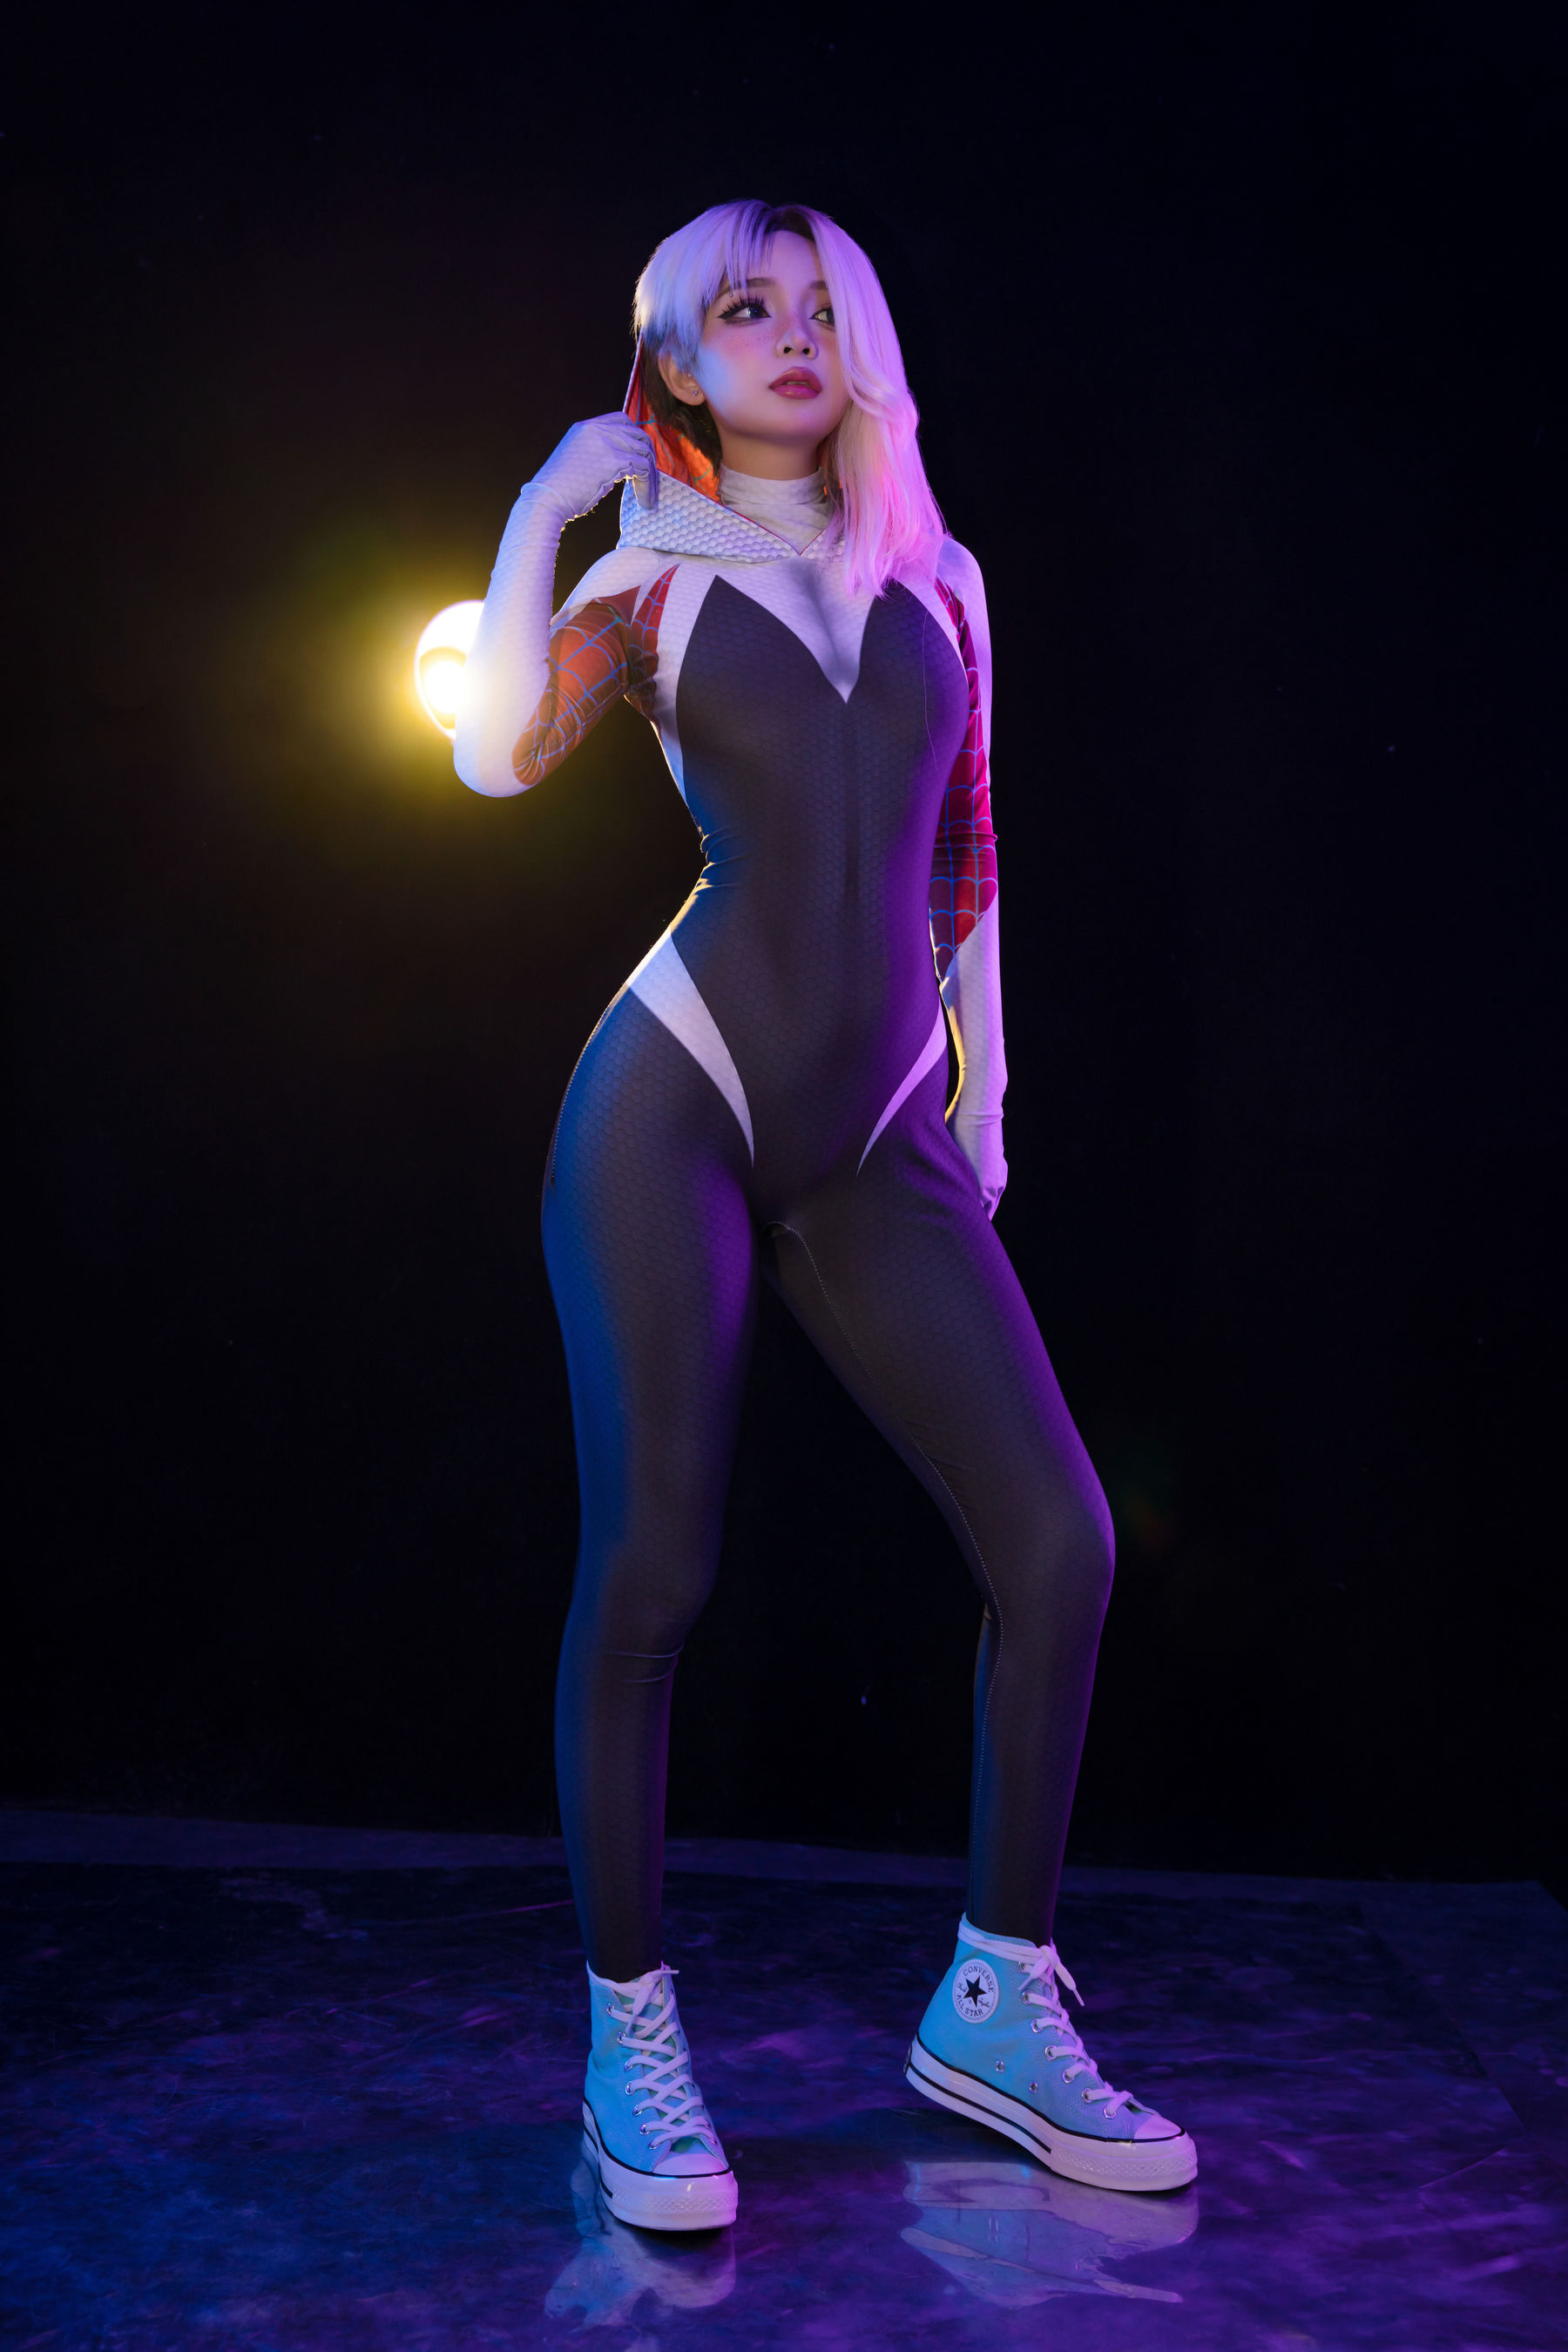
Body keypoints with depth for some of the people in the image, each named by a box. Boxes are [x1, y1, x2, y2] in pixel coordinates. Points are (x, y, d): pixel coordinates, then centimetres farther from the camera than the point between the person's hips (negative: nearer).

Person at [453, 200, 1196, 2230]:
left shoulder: (937, 579, 16)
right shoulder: (649, 585, 6)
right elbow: (498, 754, -13)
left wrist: (978, 1094, 16)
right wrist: (543, 499, -3)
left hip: (878, 1144, 4)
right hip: (676, 1105, -4)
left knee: (1058, 1539, -5)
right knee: (650, 1571, -7)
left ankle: (993, 2009, 11)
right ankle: (630, 2042, 10)